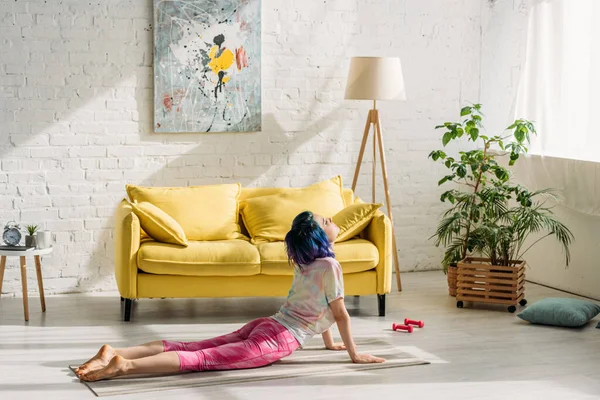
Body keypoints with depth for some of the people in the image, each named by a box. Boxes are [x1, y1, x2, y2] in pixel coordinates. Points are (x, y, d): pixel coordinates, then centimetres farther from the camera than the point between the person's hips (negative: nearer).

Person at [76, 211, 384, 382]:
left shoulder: (307, 262, 19)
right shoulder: (330, 266, -8)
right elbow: (340, 313, -5)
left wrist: (330, 342, 39)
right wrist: (354, 354, 5)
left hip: (264, 326, 8)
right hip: (278, 339, -8)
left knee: (192, 348, -2)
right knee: (203, 359, -22)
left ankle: (115, 353, -15)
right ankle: (125, 366, -39)